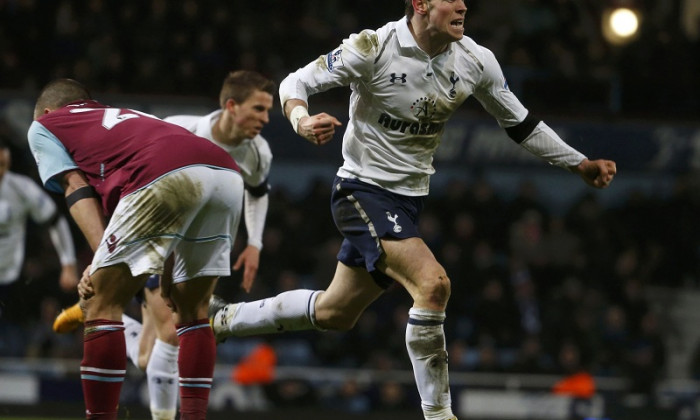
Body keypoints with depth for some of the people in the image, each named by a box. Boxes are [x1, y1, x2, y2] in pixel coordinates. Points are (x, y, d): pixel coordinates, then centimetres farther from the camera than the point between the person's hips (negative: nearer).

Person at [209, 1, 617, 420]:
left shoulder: (477, 62, -3)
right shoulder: (374, 48, -18)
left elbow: (521, 123, 11)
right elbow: (296, 83, -12)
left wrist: (582, 165, 9)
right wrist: (302, 121, -34)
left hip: (409, 198, 7)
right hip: (363, 191, -7)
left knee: (335, 314, 16)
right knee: (433, 283, -25)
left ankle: (223, 320, 37)